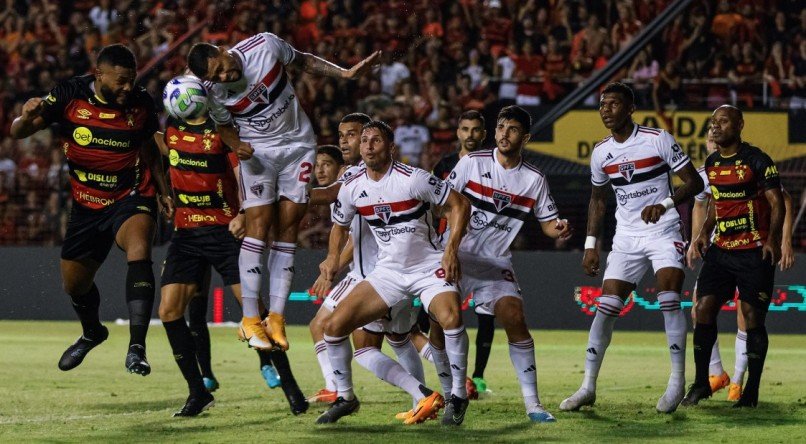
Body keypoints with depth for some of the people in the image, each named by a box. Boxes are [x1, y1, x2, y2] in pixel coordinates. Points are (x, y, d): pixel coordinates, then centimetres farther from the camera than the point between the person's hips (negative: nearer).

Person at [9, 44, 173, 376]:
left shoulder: (141, 103, -7)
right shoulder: (69, 95, -12)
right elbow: (17, 133, -13)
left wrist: (163, 192, 8)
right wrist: (27, 117, -36)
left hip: (132, 198, -2)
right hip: (87, 206, 2)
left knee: (139, 251, -32)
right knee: (74, 284, 14)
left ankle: (136, 348, -37)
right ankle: (92, 332, 50)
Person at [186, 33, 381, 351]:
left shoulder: (264, 45, -17)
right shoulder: (214, 92, -16)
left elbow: (303, 61, 2)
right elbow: (224, 126, 3)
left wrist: (345, 74, -3)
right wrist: (237, 146, -18)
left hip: (298, 145, 2)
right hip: (258, 151, -2)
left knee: (288, 229, -2)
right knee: (259, 225, -14)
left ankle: (276, 317, -1)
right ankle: (250, 318, -9)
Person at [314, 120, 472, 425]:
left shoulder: (412, 179, -16)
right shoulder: (351, 189, -1)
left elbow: (459, 205, -10)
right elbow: (340, 226, 19)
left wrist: (451, 250, -19)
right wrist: (333, 257, 1)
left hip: (429, 268, -5)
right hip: (388, 271, 5)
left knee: (450, 317, -33)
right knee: (334, 325, -6)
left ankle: (458, 396, -14)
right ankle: (345, 398, 13)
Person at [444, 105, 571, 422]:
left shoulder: (534, 179, 1)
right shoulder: (472, 163, -3)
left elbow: (548, 223, 8)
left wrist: (559, 229, -16)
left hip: (495, 262, 0)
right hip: (456, 253, 0)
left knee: (515, 319, -18)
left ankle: (532, 403, -13)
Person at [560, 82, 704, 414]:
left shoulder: (658, 140, -10)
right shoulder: (600, 152, 5)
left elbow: (694, 183, -8)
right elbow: (597, 199, 20)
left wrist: (664, 204, -24)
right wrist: (591, 244, 12)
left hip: (663, 232, -4)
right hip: (626, 238, 4)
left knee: (669, 299, -20)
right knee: (606, 307, -3)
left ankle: (677, 382, -11)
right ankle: (588, 387, 0)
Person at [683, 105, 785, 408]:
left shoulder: (757, 161, -9)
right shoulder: (712, 164, 11)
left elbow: (776, 202, -10)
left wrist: (773, 239, -21)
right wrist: (704, 233, 12)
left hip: (755, 253, -6)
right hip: (721, 249, 6)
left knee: (753, 317, -3)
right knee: (704, 309, -3)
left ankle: (752, 391, 5)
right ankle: (701, 383, 7)